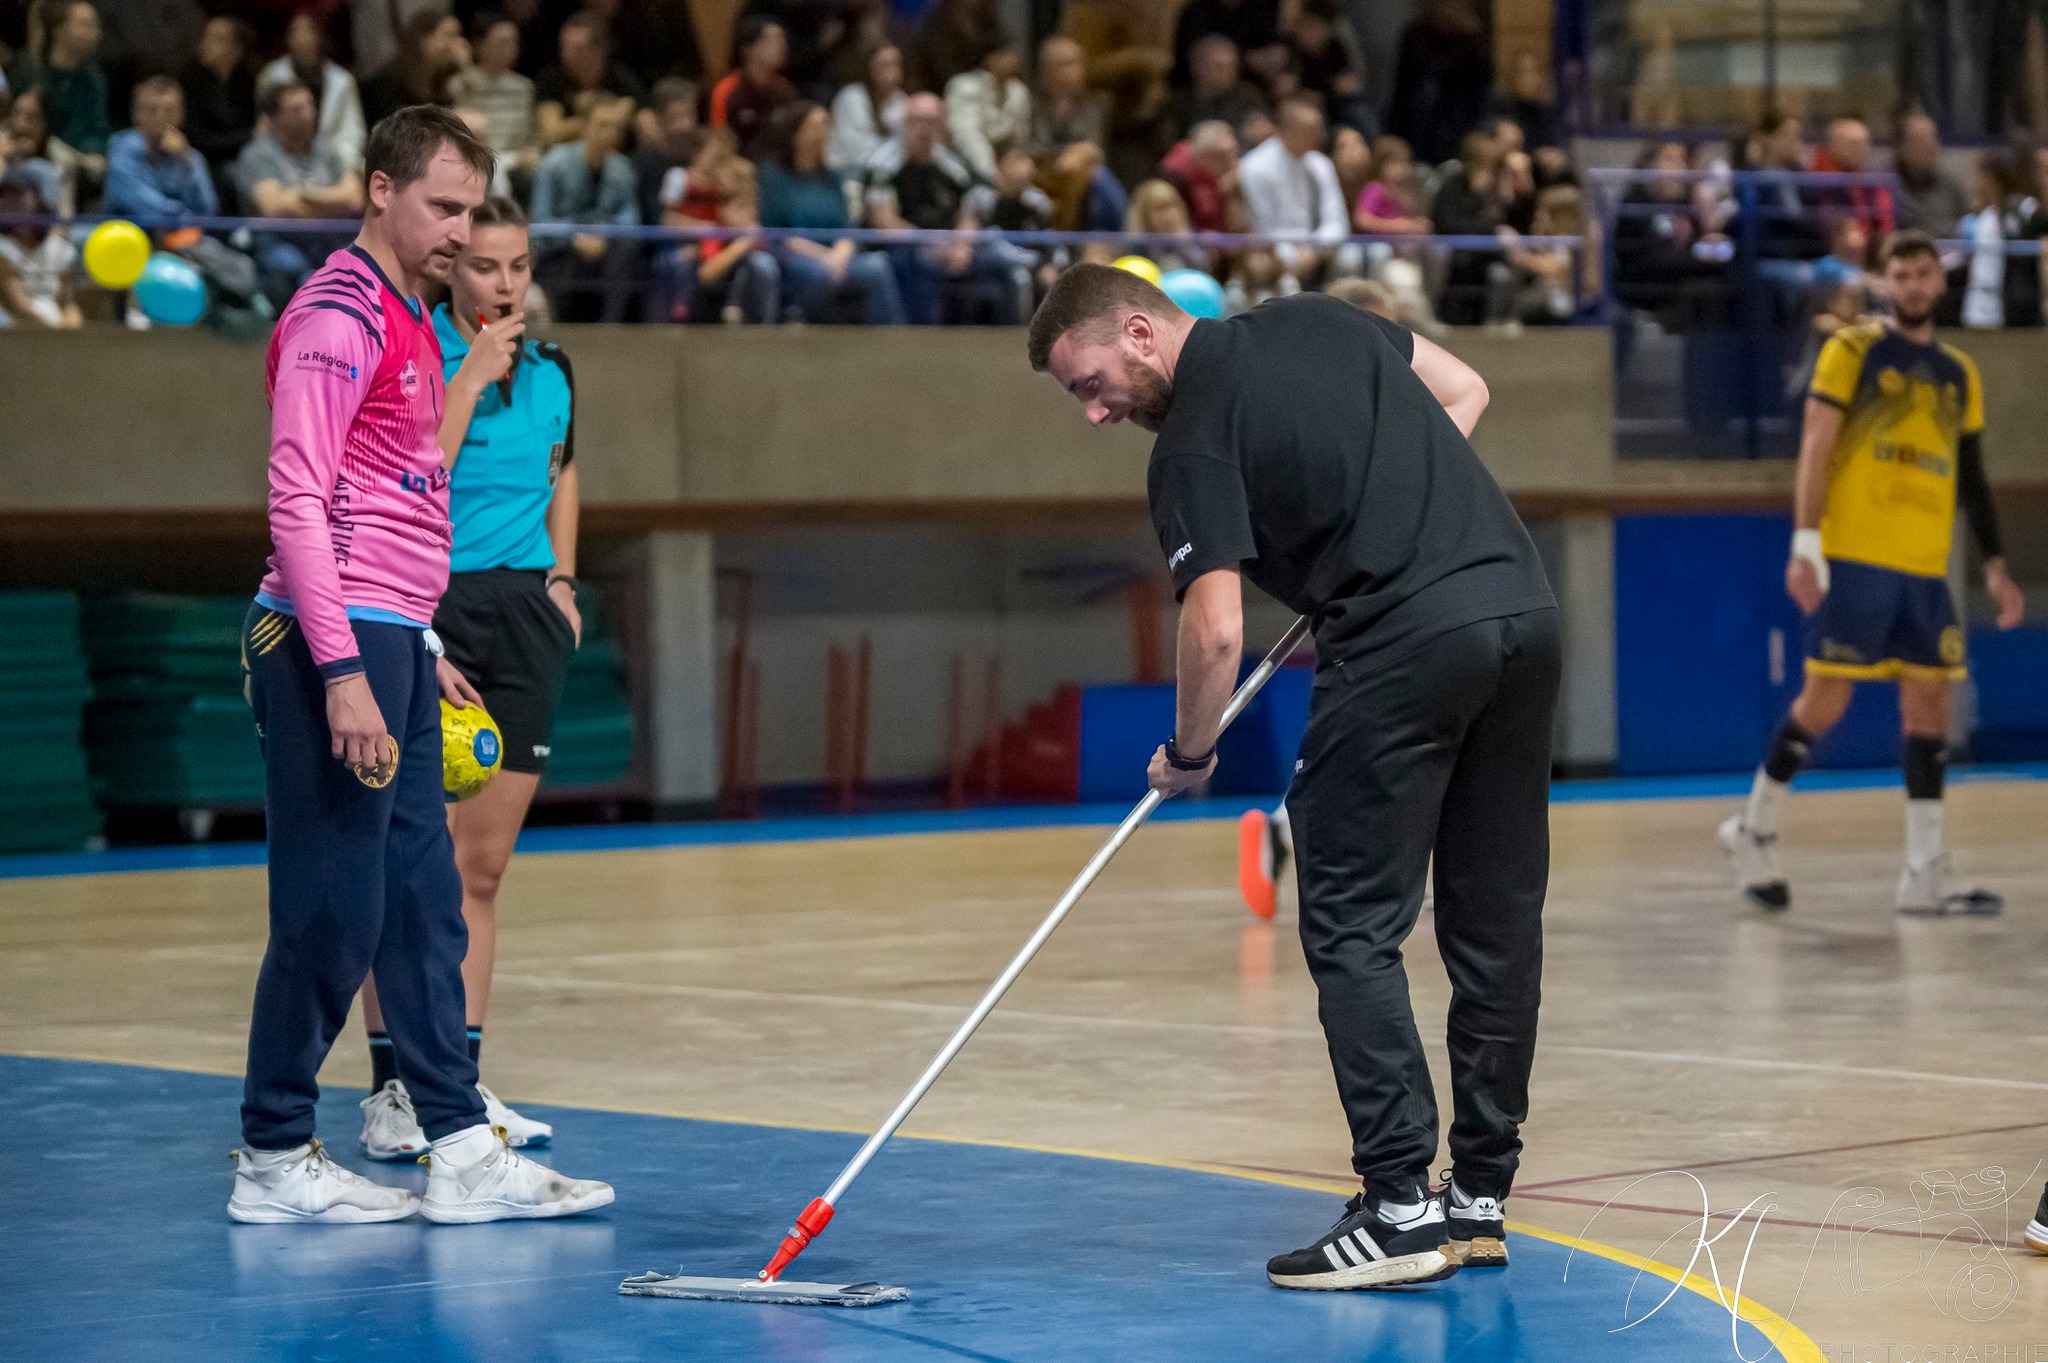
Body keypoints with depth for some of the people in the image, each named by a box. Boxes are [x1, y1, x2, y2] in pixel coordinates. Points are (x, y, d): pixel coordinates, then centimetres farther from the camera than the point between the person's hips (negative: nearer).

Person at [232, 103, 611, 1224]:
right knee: (331, 914, -5)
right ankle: (273, 1162, 5)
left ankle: (461, 1151, 10)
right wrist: (344, 672, -22)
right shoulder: (337, 314, -11)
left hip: (392, 651, 10)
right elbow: (297, 503, -17)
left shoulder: (408, 322, 20)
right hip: (333, 646, -10)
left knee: (424, 907, 8)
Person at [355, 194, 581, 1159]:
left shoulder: (549, 371, 10)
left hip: (525, 615, 5)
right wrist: (473, 376, -18)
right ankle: (389, 1093, -1)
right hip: (425, 611, -5)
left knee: (484, 865, 7)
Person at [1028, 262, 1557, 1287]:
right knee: (1498, 922, 11)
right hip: (1523, 606, 8)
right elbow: (1463, 391, 24)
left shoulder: (1193, 441, -4)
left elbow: (1216, 630, -11)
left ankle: (1401, 1209, -5)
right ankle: (1481, 1199, 17)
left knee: (1353, 929, 0)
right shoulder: (1315, 319, 17)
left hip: (1403, 644, -8)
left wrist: (1188, 754, 6)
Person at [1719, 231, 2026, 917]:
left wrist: (1994, 566, 13)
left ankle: (1926, 872, 1)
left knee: (1929, 704, 0)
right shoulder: (1854, 350, 1)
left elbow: (1971, 477, 21)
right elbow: (1816, 448, -5)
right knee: (1825, 699, -5)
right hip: (1855, 558, -5)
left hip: (1926, 567, 5)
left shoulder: (1959, 373, 17)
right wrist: (1805, 545, -15)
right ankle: (1755, 830, 11)